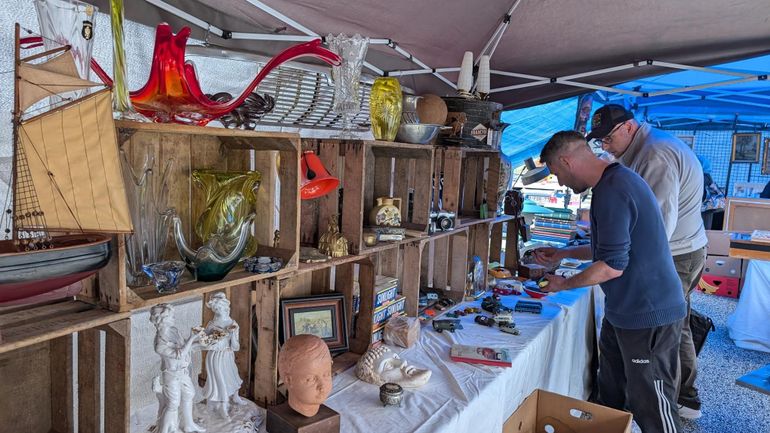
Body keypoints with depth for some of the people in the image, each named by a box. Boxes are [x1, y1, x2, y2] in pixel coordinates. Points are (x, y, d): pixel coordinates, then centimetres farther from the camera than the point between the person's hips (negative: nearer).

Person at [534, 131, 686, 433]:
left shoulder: (612, 191, -23)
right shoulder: (616, 180, 11)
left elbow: (612, 266, -23)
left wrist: (563, 285, -9)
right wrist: (562, 254, 20)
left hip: (648, 316, -10)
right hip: (624, 310, 10)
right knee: (608, 397, 21)